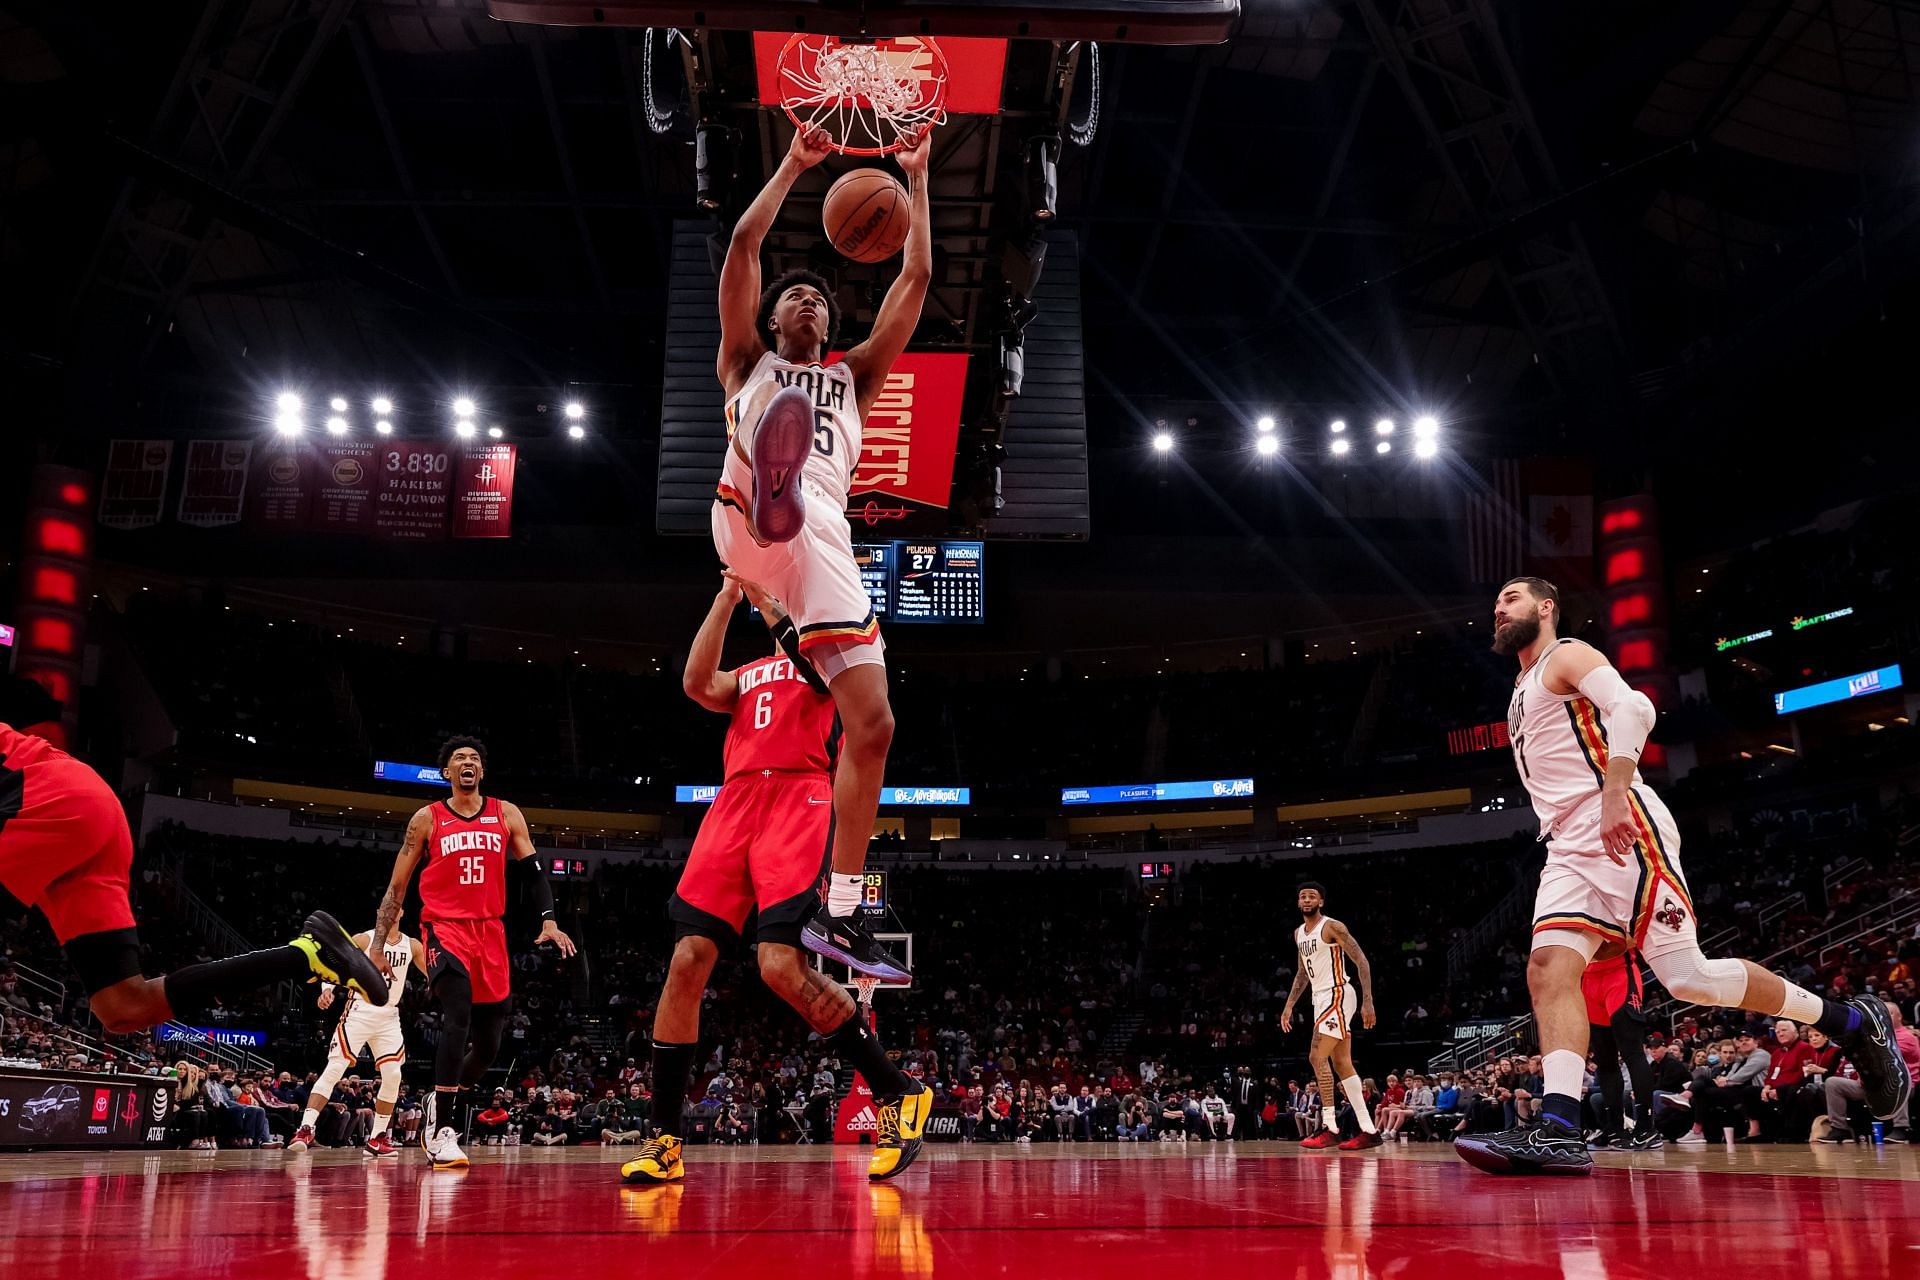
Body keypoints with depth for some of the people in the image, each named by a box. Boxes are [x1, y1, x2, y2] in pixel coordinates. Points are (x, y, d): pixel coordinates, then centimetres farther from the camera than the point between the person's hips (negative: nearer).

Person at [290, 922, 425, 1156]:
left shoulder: (412, 945, 6)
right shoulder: (363, 940, -4)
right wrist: (327, 989, -26)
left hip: (389, 1016, 4)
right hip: (360, 1011, -4)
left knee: (392, 1076, -3)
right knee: (334, 1069, -13)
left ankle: (376, 1138, 8)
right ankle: (305, 1129, -14)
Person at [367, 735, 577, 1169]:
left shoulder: (507, 815, 9)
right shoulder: (427, 818, 4)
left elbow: (534, 870, 7)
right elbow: (396, 887, 6)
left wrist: (548, 922, -8)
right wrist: (377, 945, -1)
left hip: (491, 934, 4)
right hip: (444, 927, -4)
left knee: (488, 1045, 9)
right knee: (458, 1019, -27)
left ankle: (439, 1109, 35)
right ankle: (441, 1132, -24)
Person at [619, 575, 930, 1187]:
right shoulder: (746, 676, 30)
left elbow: (816, 664, -7)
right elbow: (697, 684, 9)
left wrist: (762, 591, -5)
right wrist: (728, 597, 8)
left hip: (799, 800, -5)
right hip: (736, 803, 5)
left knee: (779, 964, -22)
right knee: (687, 961, -7)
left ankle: (899, 1094, -10)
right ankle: (663, 1141, 0)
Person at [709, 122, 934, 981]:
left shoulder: (853, 378, 36)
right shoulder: (747, 362, 29)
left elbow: (916, 280, 29)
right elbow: (743, 246, 18)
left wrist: (916, 181, 30)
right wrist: (794, 164, 22)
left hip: (824, 538, 3)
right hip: (746, 517, -3)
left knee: (873, 725, -6)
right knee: (781, 413, -34)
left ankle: (839, 917, 1)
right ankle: (770, 484, -73)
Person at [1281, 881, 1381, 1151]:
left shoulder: (1332, 927, -11)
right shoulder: (1299, 934, 14)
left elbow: (1361, 962, -14)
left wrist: (1368, 1002, -20)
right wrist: (1289, 1005, 20)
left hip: (1337, 996, -9)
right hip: (1321, 999, 9)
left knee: (1317, 1057, -16)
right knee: (1342, 1065, 7)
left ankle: (1330, 1129, -13)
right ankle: (1368, 1131, 8)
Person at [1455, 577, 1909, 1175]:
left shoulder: (1567, 656, 0)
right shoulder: (1524, 689, 27)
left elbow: (1632, 708, -20)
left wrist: (1613, 794, -30)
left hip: (1624, 832, -8)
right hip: (1571, 848, 8)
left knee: (1688, 976, -12)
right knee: (1548, 968, -12)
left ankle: (1856, 1023, 7)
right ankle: (1559, 1133, -24)